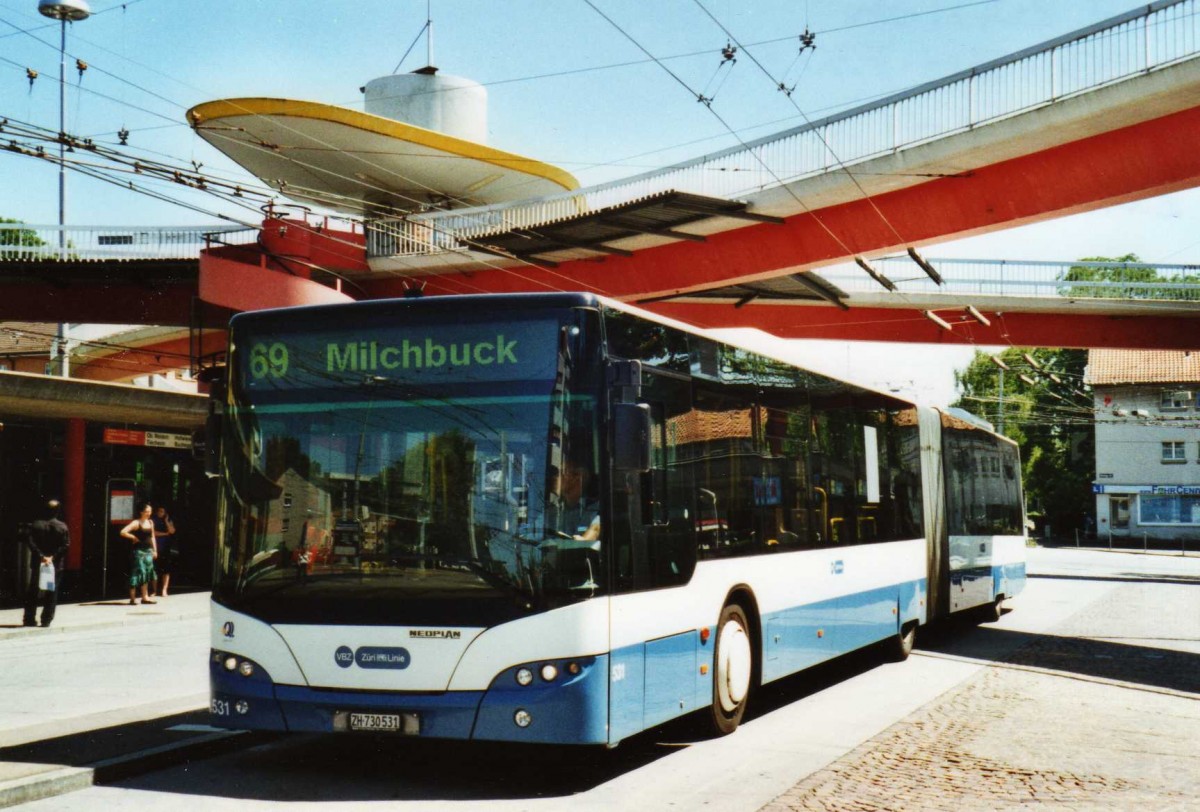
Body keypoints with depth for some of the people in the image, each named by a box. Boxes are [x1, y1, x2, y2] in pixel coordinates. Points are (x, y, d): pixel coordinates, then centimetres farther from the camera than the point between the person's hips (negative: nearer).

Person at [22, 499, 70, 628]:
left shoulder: (36, 525, -1)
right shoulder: (62, 527, -4)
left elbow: (30, 542, -11)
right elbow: (65, 546, -12)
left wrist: (40, 556, -13)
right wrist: (53, 558, -12)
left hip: (37, 563, 1)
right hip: (55, 564, -1)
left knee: (32, 593, 12)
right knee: (51, 593, 5)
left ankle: (29, 619, 11)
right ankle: (46, 620, 2)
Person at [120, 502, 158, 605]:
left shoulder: (150, 522, 11)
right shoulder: (136, 523, -11)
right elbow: (123, 532, -20)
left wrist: (154, 550, 14)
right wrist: (134, 537, -11)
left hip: (148, 551, 7)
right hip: (138, 551, -7)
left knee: (146, 573, 9)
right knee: (137, 573, -7)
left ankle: (145, 597, 15)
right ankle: (132, 598, -3)